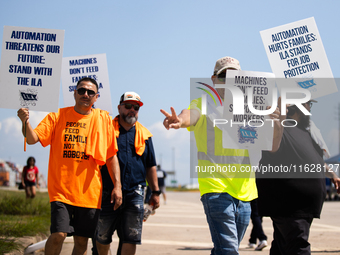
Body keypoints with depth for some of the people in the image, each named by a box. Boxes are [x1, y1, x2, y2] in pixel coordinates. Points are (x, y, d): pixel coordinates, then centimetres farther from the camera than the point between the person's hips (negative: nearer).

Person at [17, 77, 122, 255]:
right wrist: (26, 122, -27)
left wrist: (117, 185, 2)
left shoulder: (104, 119, 8)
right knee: (58, 234, -16)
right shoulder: (57, 116, 5)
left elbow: (112, 156, 10)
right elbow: (33, 139, -6)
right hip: (61, 188, -2)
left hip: (89, 191, 2)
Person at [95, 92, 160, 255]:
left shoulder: (144, 134, 14)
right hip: (107, 192, -2)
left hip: (134, 193, 2)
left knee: (131, 238, -5)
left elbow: (150, 166, 19)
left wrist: (155, 192, 13)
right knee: (102, 238, 6)